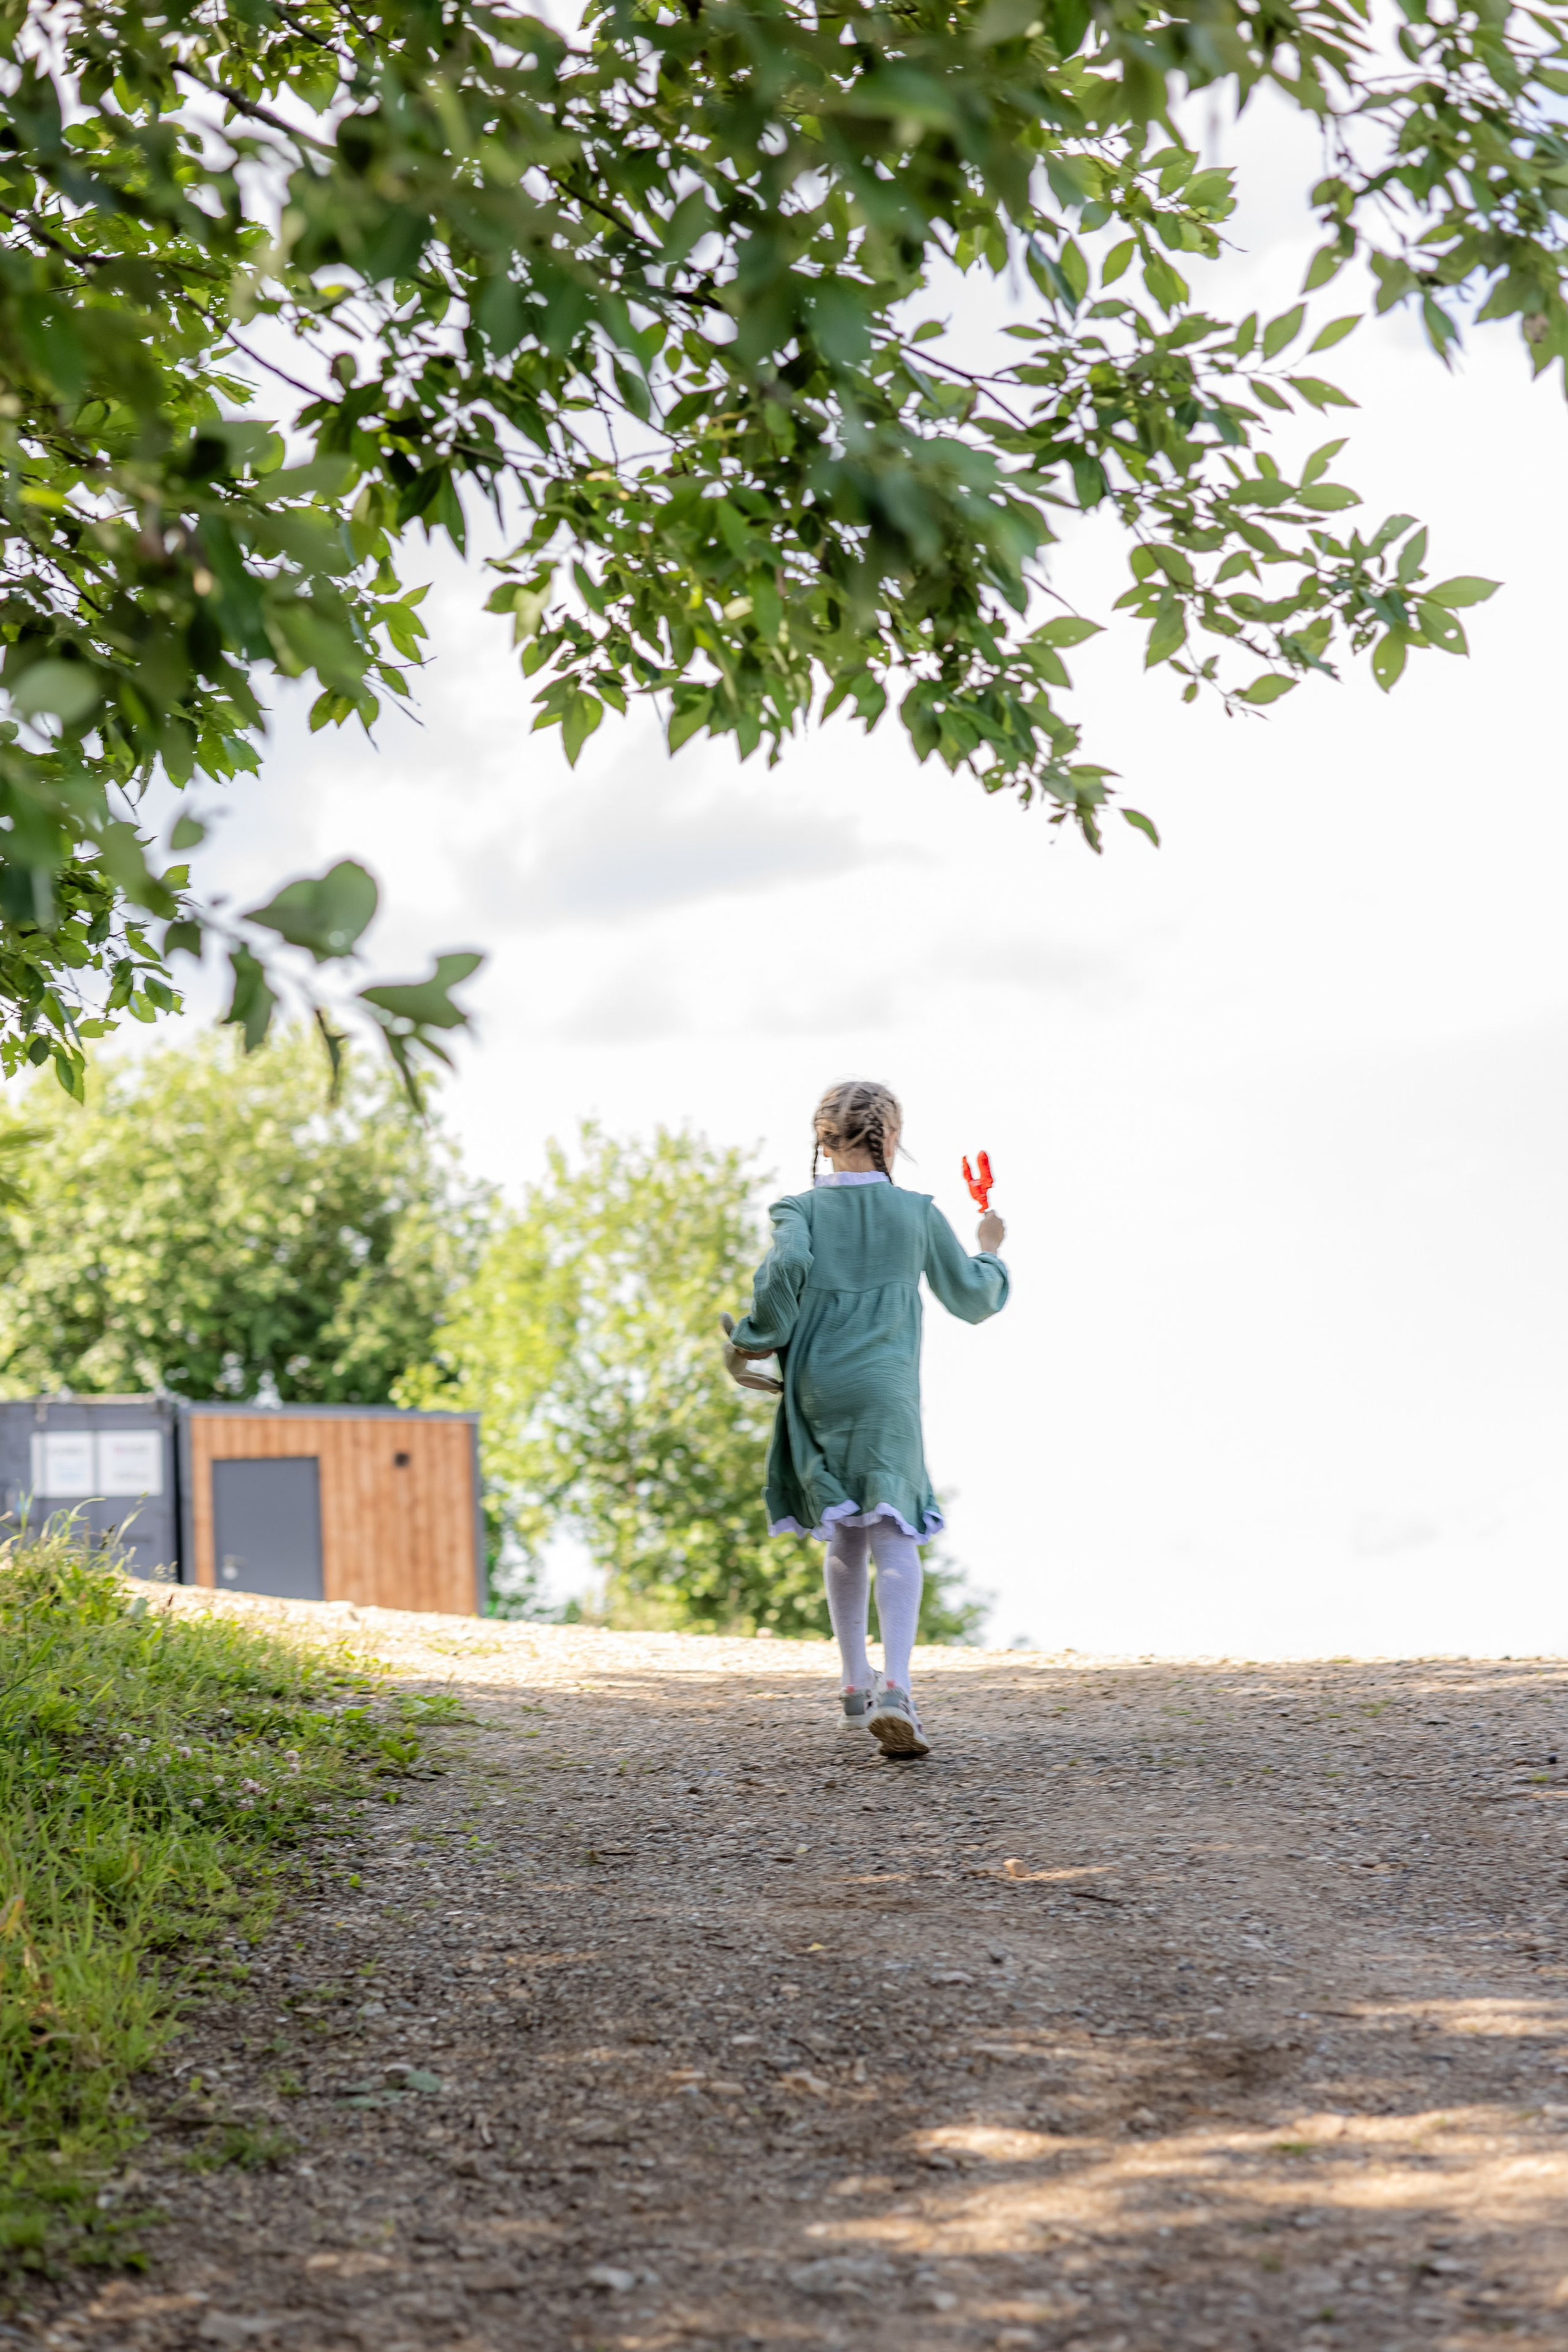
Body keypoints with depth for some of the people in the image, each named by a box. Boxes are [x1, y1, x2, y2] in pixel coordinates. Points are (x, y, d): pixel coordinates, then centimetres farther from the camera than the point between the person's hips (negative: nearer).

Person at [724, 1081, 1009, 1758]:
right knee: (893, 1538, -10)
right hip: (887, 1393, -2)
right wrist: (989, 1251, 35)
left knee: (843, 1538, 18)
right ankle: (893, 1687, -28)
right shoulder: (918, 1213, 5)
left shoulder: (800, 1210, 2)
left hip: (815, 1391, 2)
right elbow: (972, 1299, 14)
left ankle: (856, 1684, 26)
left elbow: (786, 1268, -20)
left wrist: (751, 1342, -7)